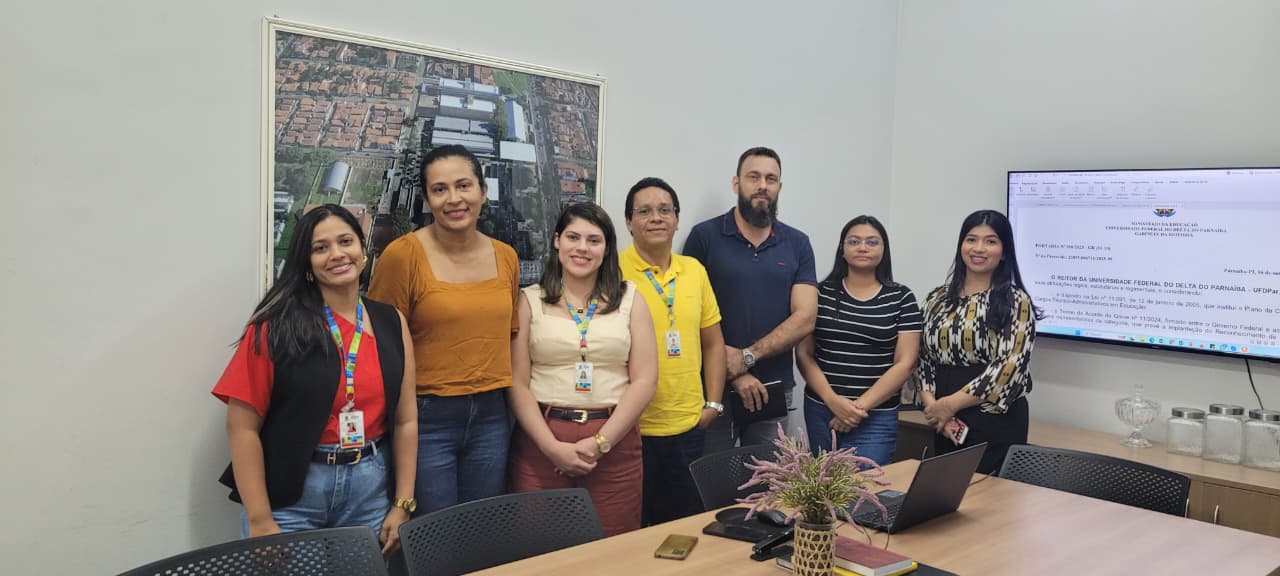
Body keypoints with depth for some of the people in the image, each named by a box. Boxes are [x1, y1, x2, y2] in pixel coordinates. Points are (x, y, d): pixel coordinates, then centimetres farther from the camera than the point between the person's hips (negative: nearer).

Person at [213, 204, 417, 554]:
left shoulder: (391, 323, 4)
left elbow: (405, 420, 6)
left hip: (370, 489, 4)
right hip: (291, 496, -3)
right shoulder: (276, 326, -7)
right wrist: (260, 521, -11)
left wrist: (403, 506, 2)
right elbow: (243, 427, -8)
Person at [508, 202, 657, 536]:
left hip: (614, 442, 1)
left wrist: (600, 442, -8)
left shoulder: (630, 300, 7)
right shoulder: (531, 301, 6)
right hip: (541, 443, 0)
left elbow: (645, 381, 1)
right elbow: (518, 383, 0)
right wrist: (552, 446, -11)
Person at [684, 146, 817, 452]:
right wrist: (734, 374, -13)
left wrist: (747, 357, -14)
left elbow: (804, 318, -3)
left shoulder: (797, 244, 5)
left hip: (774, 390, 3)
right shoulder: (704, 236, -3)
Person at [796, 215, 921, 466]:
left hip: (876, 416, -1)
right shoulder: (821, 293, 3)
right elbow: (803, 354, 2)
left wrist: (860, 406, -11)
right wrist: (833, 400, -11)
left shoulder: (901, 298, 1)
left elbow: (904, 363, -3)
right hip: (821, 411, 2)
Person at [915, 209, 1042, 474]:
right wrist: (931, 405, -9)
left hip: (996, 423, -4)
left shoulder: (1015, 301, -6)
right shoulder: (938, 298, 8)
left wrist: (951, 404, -14)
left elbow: (1010, 365, -15)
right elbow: (924, 359, 8)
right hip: (946, 423, 5)